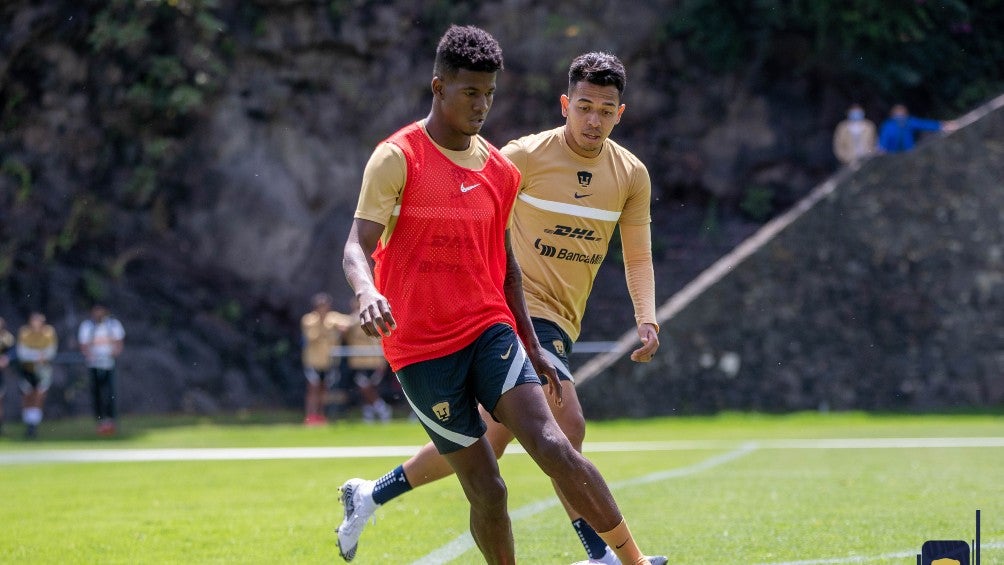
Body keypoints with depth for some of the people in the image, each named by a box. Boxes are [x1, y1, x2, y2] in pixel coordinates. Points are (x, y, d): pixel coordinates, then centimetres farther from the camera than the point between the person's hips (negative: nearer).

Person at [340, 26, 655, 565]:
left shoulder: (500, 171, 10)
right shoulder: (396, 159, -6)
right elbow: (357, 247, -15)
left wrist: (532, 347, 20)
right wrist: (367, 291, -37)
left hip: (490, 329, 4)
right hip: (421, 349, -4)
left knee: (553, 447, -18)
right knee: (488, 491, -5)